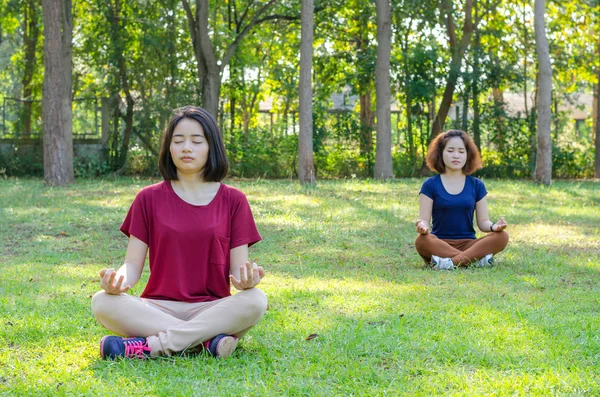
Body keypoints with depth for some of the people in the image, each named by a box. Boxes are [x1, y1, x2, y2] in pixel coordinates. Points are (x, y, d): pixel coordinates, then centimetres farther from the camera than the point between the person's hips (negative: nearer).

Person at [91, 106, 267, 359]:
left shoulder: (232, 200, 7)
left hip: (212, 310, 0)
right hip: (158, 309, 1)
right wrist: (118, 280, -20)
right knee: (103, 302, -28)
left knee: (255, 300, -31)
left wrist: (247, 279, -22)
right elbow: (133, 265, 4)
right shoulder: (149, 198, 8)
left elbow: (238, 268, 3)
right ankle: (207, 340, -32)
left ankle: (152, 345, -33)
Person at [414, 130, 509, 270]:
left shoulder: (477, 185, 12)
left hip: (468, 244, 2)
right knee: (422, 241, -37)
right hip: (440, 244, -2)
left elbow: (483, 221, 9)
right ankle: (476, 259, -34)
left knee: (502, 237, -25)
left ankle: (452, 262, -36)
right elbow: (424, 219, -1)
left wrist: (493, 226, -15)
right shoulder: (430, 185, 6)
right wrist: (422, 226, -26)